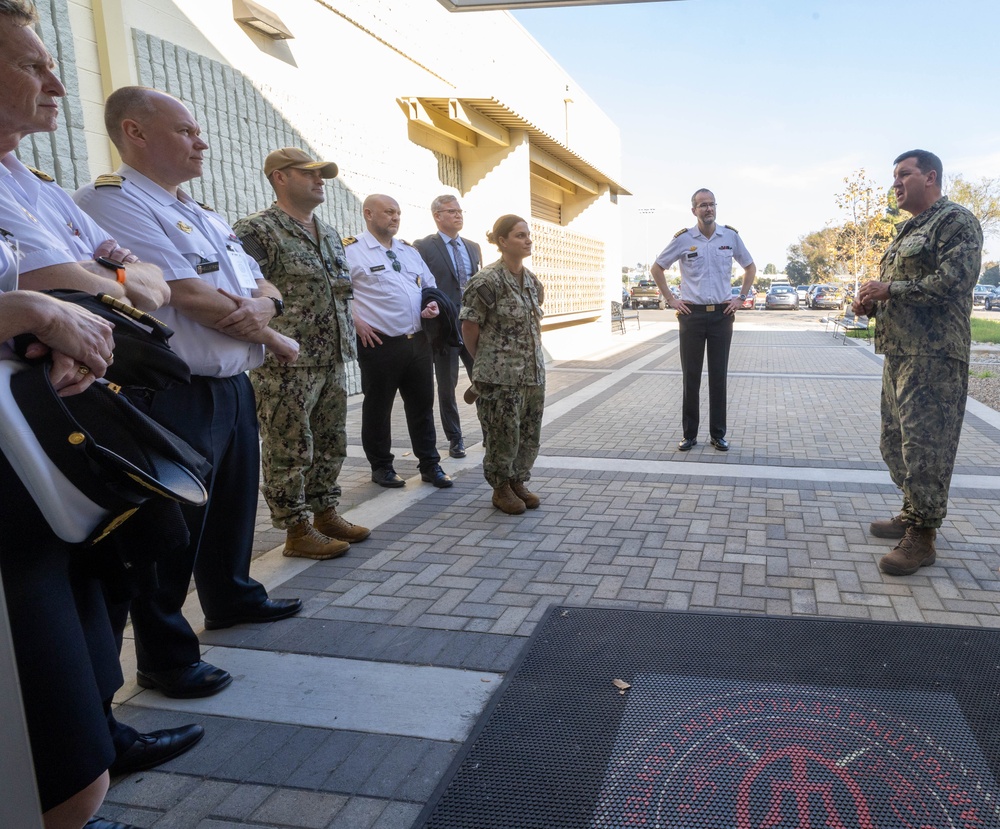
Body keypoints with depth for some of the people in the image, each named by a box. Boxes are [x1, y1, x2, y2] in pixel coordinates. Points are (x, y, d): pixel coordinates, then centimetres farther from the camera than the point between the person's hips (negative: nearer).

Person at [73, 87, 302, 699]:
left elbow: (266, 288, 13)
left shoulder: (207, 217, 18)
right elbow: (194, 297, -21)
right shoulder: (112, 202, -12)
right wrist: (274, 339, -8)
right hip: (178, 395, -9)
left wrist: (260, 305, -13)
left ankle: (231, 597, 42)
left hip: (232, 385, 9)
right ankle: (166, 658, 17)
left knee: (234, 505, 21)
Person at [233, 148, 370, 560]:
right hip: (286, 367, -8)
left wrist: (347, 339, 19)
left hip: (333, 361, 8)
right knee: (289, 450, 1)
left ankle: (325, 514, 29)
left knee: (330, 444, 15)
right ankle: (297, 530, 13)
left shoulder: (329, 233, 16)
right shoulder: (257, 230, -9)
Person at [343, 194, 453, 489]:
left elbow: (430, 285, 25)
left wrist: (433, 304, 5)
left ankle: (430, 465, 21)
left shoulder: (410, 251, 17)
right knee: (378, 407, 6)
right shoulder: (352, 251, -5)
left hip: (418, 341, 6)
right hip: (380, 343, -6)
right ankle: (381, 467, 22)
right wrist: (355, 321, -14)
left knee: (422, 404, 10)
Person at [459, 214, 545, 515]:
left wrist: (535, 357, 13)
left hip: (533, 372, 7)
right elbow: (469, 327, -8)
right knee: (503, 433, 3)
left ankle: (518, 482, 30)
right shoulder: (487, 281, -13)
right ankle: (501, 489, 21)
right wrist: (485, 363, 1)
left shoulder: (532, 281, 9)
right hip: (500, 375, -7)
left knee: (529, 432, 12)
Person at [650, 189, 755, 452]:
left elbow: (750, 267, 16)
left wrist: (741, 297, 7)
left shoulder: (731, 236, 3)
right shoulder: (683, 238, -2)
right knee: (691, 376, 3)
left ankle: (718, 434, 14)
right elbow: (656, 268, 8)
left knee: (718, 376, 5)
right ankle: (689, 434, 12)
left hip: (722, 314, 1)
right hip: (691, 314, -1)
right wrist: (670, 299, 2)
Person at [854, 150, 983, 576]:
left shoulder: (956, 221, -6)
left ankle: (922, 537, 1)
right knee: (896, 441, 14)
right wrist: (870, 302, 8)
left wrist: (888, 289, -15)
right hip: (899, 351, 10)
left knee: (925, 446, -7)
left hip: (933, 355, -10)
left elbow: (952, 282, -19)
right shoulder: (909, 230, 22)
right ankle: (912, 513, 27)